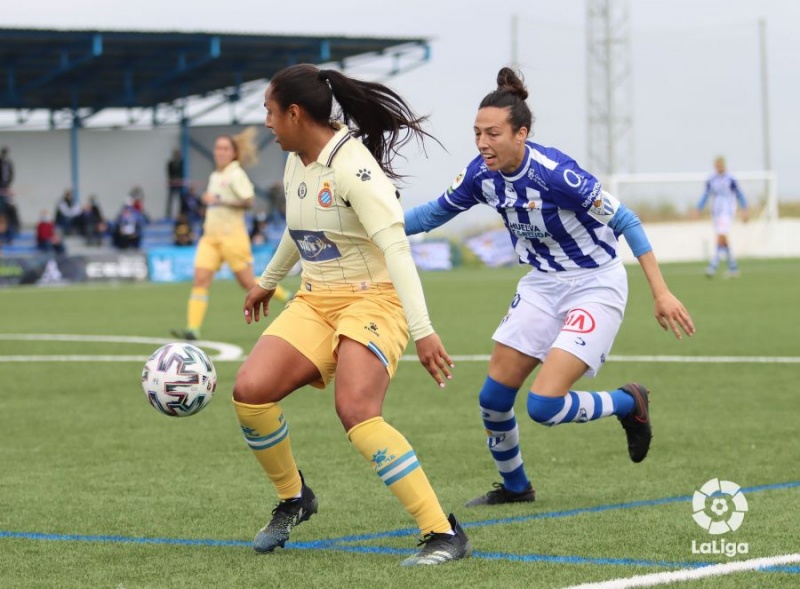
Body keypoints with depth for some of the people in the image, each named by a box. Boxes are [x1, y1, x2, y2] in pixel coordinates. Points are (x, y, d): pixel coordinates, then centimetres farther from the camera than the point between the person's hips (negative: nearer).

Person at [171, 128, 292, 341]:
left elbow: (248, 201, -21)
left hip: (232, 234, -7)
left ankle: (287, 298, 21)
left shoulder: (236, 174, -8)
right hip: (210, 235, 7)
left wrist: (219, 201, -25)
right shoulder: (214, 176, 16)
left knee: (248, 283, -2)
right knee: (200, 279, -10)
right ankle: (193, 328, -17)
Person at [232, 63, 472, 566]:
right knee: (250, 391, -11)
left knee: (356, 412, -29)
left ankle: (445, 534, -23)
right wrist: (268, 280, 41)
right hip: (315, 302, 8)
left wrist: (422, 330, -35)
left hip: (372, 299, -8)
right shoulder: (297, 162, 7)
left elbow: (395, 246, -28)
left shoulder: (352, 166, -21)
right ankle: (293, 499, 14)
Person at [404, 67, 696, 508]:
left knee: (544, 405, -18)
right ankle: (514, 487, 30)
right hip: (543, 285, 7)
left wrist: (661, 294, -21)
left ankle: (630, 404, 11)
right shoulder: (481, 174, -9)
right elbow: (435, 212, 9)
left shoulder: (554, 173, -28)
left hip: (595, 286, -7)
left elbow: (624, 221, -20)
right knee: (493, 397, 5)